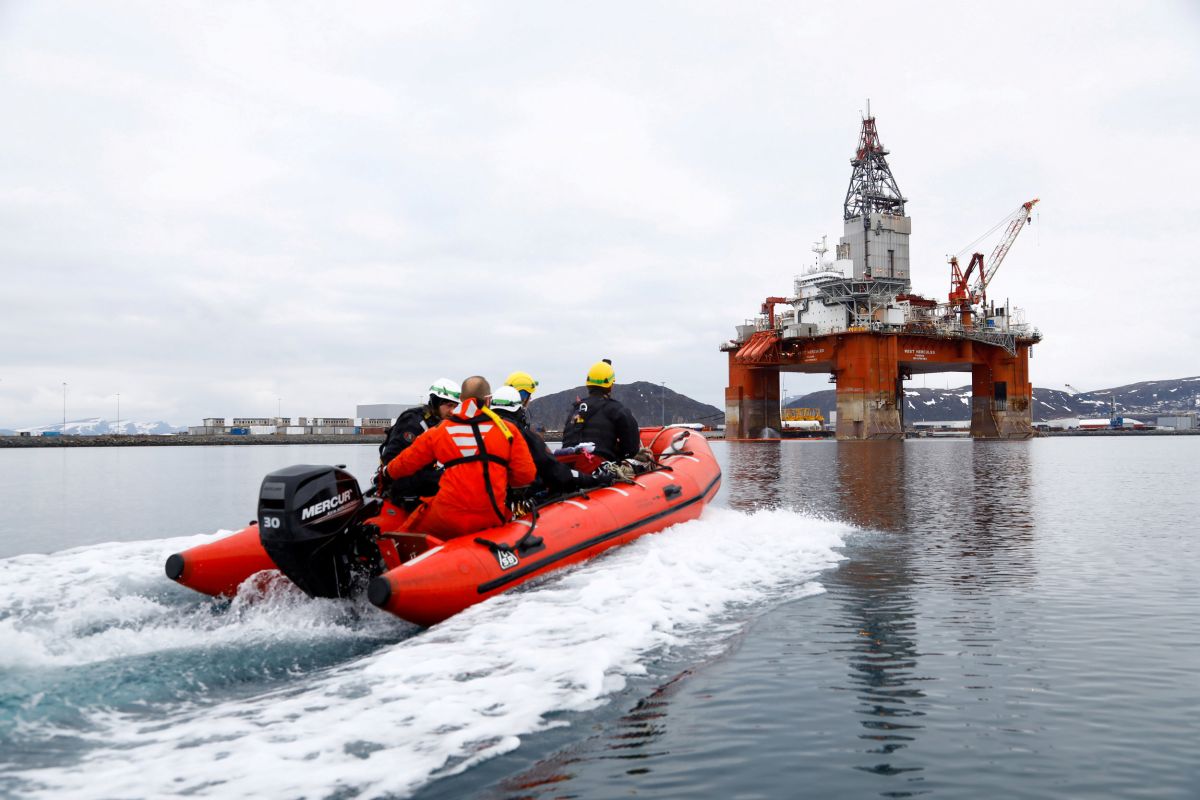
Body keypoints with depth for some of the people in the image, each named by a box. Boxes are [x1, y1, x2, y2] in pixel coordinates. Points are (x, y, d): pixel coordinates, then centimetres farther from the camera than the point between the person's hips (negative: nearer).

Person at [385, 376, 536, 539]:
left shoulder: (439, 432, 7)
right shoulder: (507, 429, 5)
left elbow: (406, 462, 18)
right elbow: (525, 475, 3)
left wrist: (387, 472, 39)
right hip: (492, 519, 0)